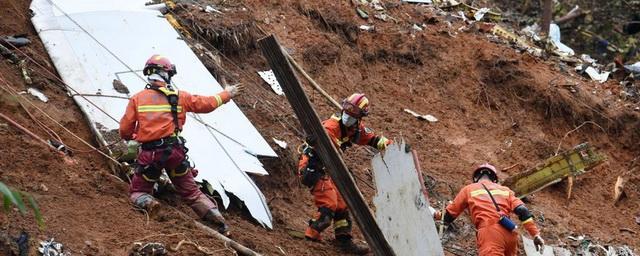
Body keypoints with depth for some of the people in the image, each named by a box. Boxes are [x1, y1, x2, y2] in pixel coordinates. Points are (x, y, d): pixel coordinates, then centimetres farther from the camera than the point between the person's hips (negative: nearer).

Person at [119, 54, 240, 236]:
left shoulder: (137, 99, 1)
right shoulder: (179, 97, 3)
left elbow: (125, 130, 1)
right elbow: (206, 104, 13)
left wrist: (130, 136, 25)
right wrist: (226, 94, 30)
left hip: (149, 154, -1)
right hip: (175, 151, 1)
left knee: (137, 191, 16)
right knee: (191, 192, 14)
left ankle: (147, 202, -20)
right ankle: (219, 221, -1)